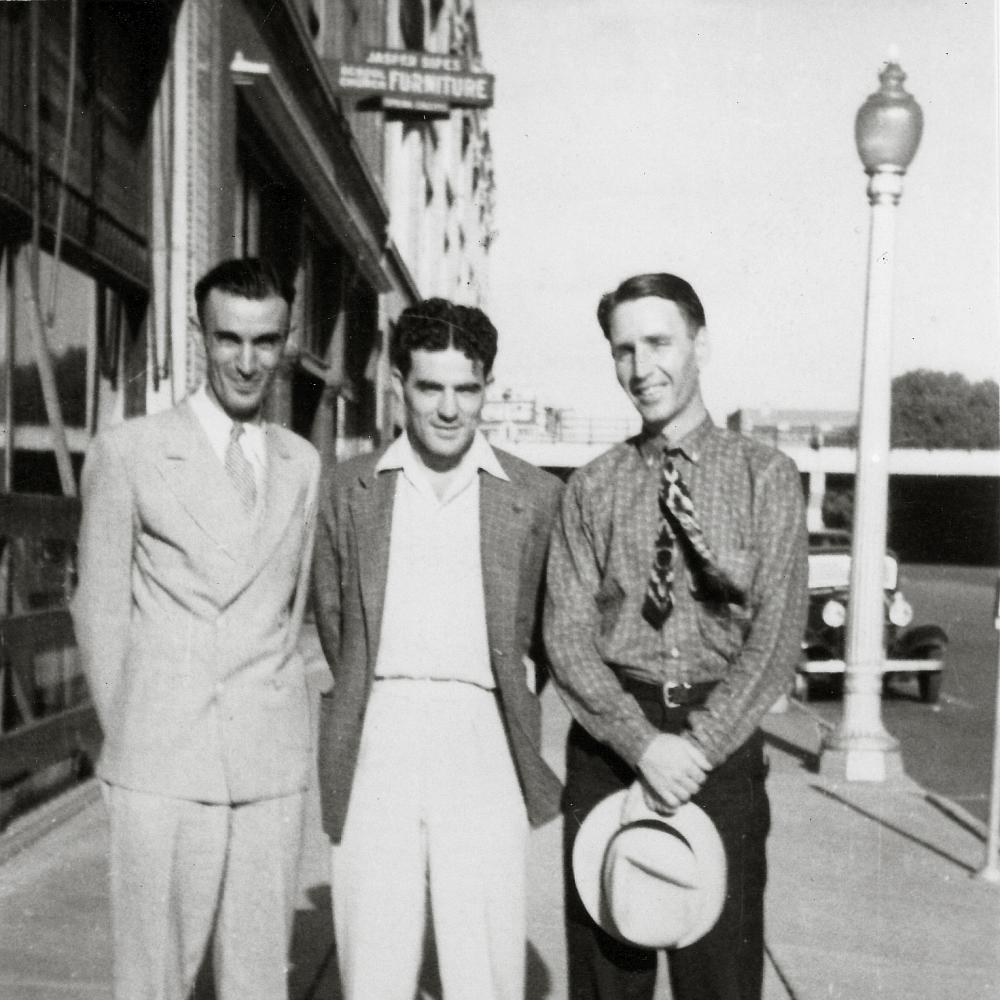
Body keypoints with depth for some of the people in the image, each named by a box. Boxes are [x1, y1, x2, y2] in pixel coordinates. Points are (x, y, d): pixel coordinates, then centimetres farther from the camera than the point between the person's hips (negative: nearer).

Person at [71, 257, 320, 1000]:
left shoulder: (304, 464, 9)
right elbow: (100, 610, 3)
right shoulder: (128, 452, -1)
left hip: (274, 765, 3)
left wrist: (265, 712, 9)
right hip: (162, 770, -2)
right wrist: (130, 738, 4)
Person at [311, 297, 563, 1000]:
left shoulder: (536, 495, 5)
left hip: (482, 746, -1)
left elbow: (548, 629, 15)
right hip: (374, 747, 1)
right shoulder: (349, 488, 8)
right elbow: (332, 618, 16)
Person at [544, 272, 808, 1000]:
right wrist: (644, 743, -15)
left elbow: (776, 636, -6)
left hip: (724, 745, -1)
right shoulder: (592, 488, 5)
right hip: (609, 743, 1)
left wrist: (697, 748, -15)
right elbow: (569, 634, -2)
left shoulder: (766, 476, 2)